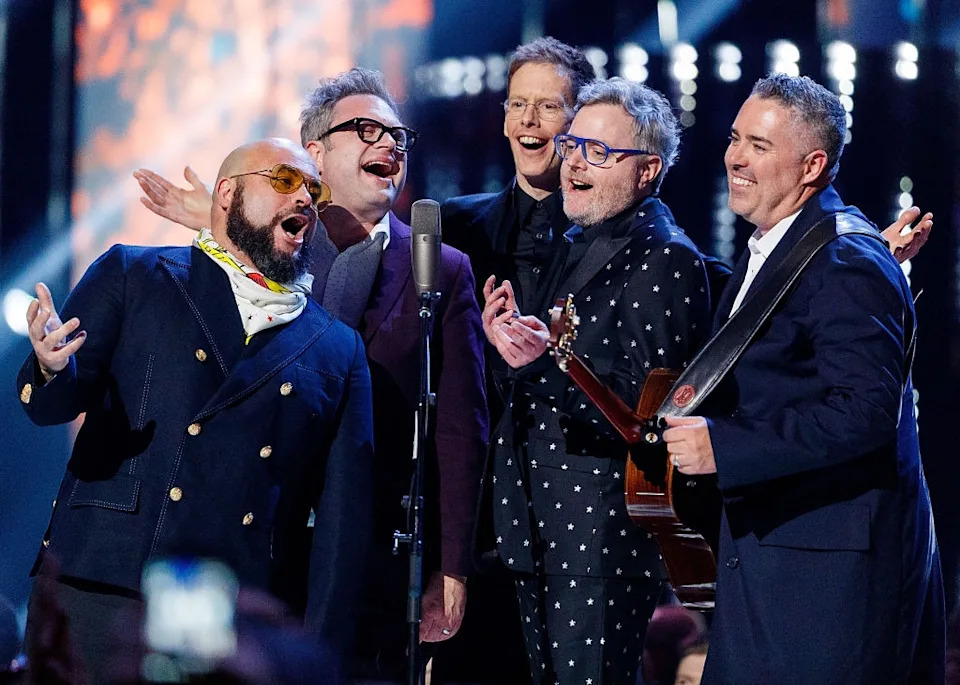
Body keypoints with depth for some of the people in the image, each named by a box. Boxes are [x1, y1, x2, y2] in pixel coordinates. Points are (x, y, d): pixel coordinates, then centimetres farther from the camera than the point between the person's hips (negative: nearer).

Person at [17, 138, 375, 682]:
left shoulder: (339, 350, 15)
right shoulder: (132, 277, 10)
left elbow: (344, 516, 11)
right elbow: (56, 402, 2)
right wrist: (53, 370, -23)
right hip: (99, 595, -2)